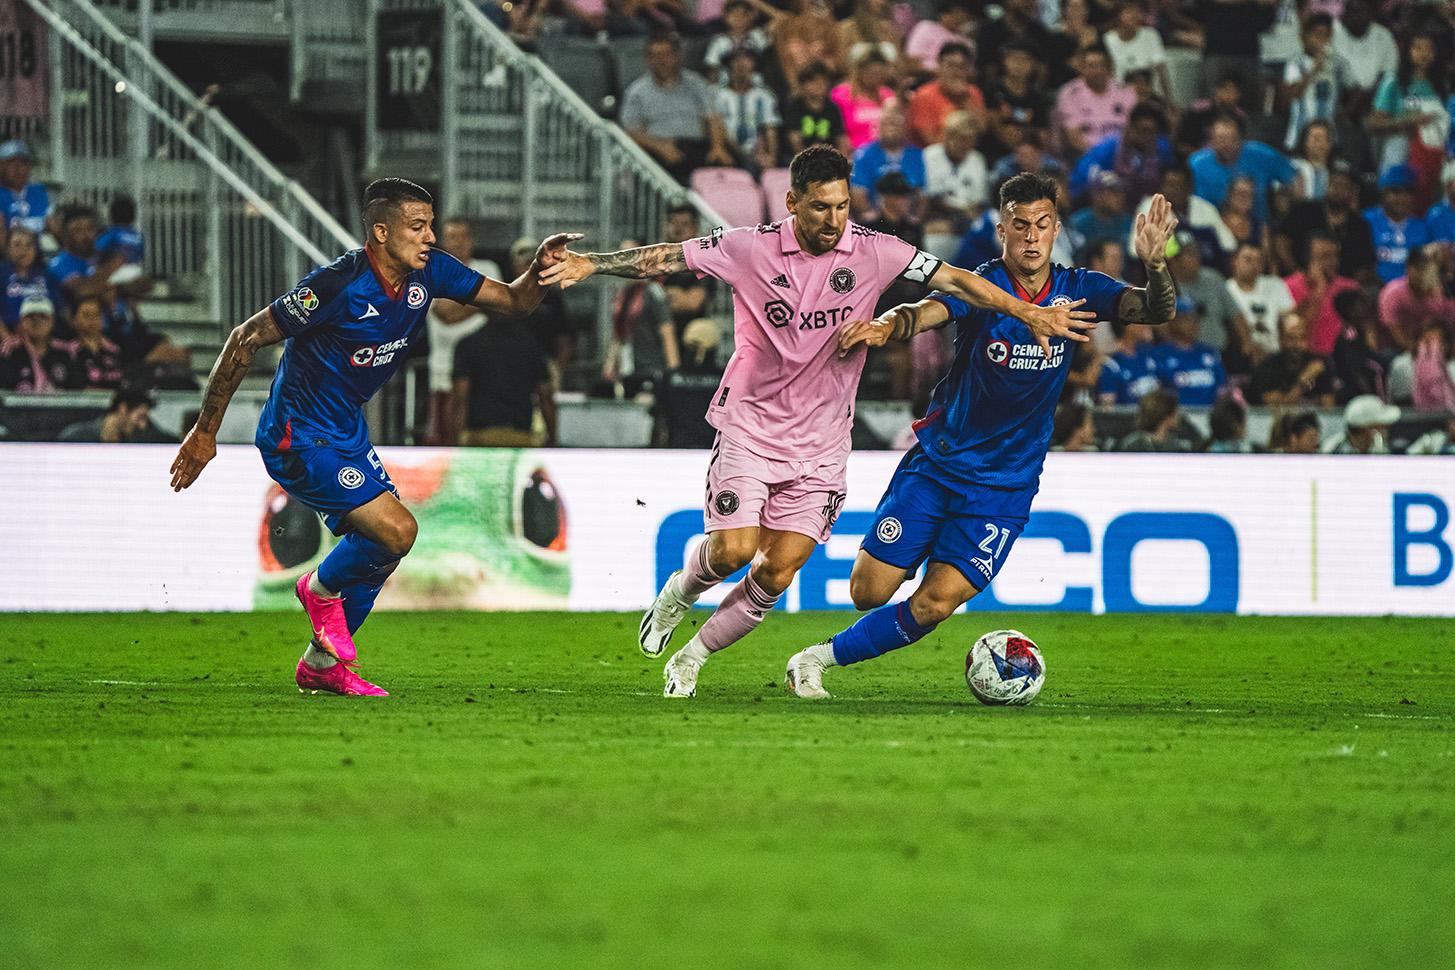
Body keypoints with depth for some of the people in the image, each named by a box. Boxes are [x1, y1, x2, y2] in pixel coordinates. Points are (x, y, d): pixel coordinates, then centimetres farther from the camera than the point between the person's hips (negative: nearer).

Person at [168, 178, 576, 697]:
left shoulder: (430, 273, -4)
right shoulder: (338, 285, -26)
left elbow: (512, 300, 6)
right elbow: (247, 338, -19)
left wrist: (540, 269, -18)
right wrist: (205, 433, -15)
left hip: (348, 434, 9)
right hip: (298, 440, -9)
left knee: (380, 546, 12)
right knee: (397, 529, -19)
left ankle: (321, 666, 30)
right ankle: (321, 590, 10)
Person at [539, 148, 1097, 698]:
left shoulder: (873, 253, -6)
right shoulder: (751, 249, -8)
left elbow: (956, 280, -4)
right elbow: (665, 258, -3)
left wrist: (1029, 314, -10)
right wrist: (591, 263, -13)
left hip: (819, 446, 2)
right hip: (749, 429, -2)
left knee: (776, 576, -5)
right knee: (733, 550, -16)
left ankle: (690, 661, 15)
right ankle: (680, 592, 19)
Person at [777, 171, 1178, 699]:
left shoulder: (1076, 290, -3)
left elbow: (1155, 310, -15)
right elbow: (923, 312, -30)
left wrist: (1155, 264, -38)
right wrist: (886, 326, -54)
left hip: (1005, 485, 1)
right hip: (937, 463, -1)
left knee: (935, 605, -11)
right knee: (868, 592, -4)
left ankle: (821, 657, 8)